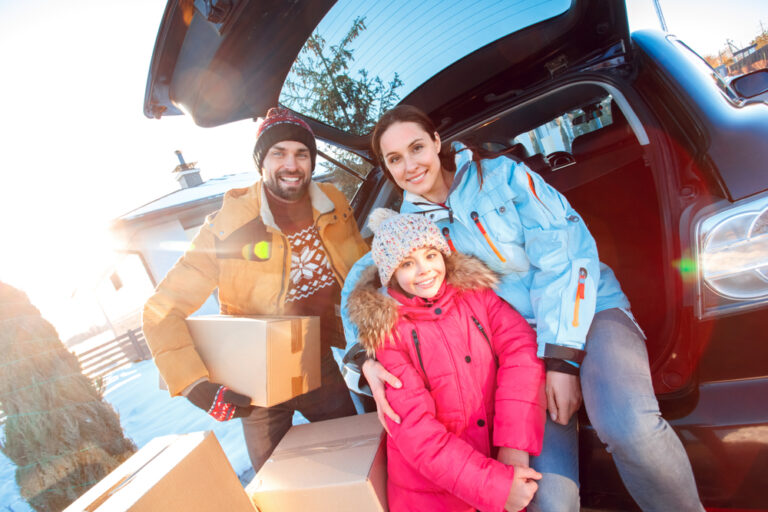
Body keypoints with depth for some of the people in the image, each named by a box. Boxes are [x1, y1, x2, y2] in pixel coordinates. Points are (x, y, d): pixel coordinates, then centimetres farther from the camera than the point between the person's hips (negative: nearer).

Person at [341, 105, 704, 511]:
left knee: (628, 426, -31)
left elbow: (564, 255, -8)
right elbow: (361, 282, 8)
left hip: (588, 311, -1)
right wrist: (368, 359, -11)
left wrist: (562, 357, -15)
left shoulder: (501, 175, -4)